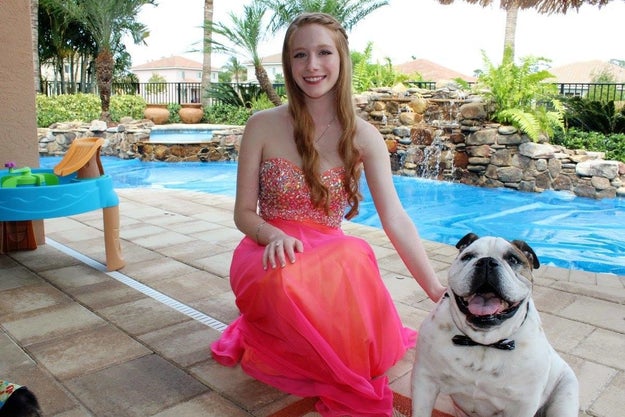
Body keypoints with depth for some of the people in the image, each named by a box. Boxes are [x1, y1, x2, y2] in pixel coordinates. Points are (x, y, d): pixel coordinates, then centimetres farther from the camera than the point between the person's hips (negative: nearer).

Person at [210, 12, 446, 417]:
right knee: (284, 279, -39)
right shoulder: (263, 125, -3)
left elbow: (396, 220, -6)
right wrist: (275, 235, -22)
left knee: (359, 257, -35)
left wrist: (438, 291, -14)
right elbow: (244, 213, 1)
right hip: (271, 252, -1)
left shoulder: (364, 137, -1)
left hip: (331, 256, 2)